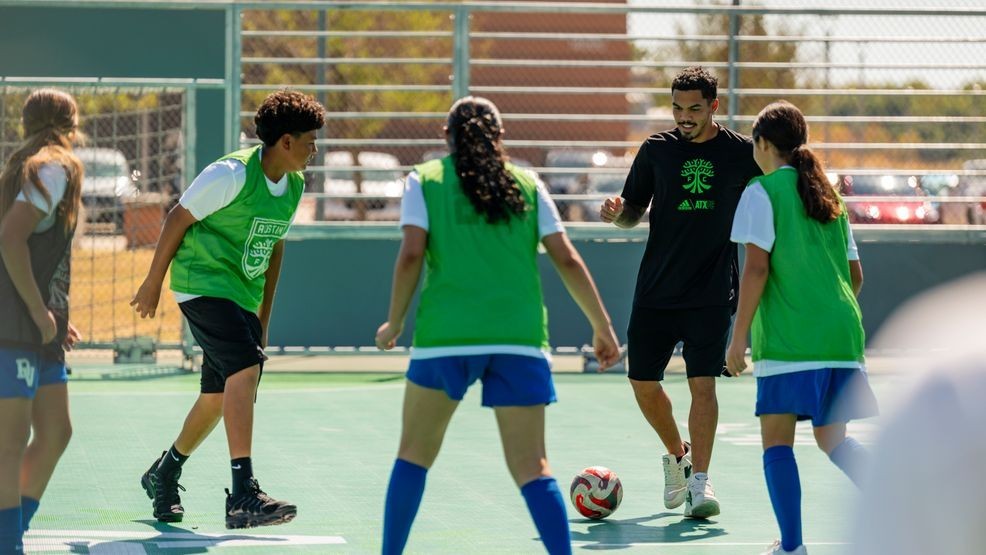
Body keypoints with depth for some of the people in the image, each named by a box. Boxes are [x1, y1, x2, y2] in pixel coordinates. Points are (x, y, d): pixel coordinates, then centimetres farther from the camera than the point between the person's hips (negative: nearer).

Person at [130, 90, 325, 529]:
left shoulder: (293, 185, 7)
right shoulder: (232, 174, -16)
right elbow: (178, 219, -8)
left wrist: (263, 318, 21)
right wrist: (153, 283, -3)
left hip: (242, 296, 8)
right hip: (203, 284, -8)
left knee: (219, 396, 12)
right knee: (245, 369, -25)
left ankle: (164, 474, 37)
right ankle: (243, 495, -31)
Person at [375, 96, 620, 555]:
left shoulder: (425, 181, 7)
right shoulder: (527, 185, 11)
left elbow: (411, 255, -5)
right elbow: (567, 260, 6)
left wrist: (394, 323, 7)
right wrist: (603, 327, 12)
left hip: (445, 337, -1)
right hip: (520, 340, 1)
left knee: (414, 455, 15)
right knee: (531, 467, 2)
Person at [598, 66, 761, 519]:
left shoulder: (741, 153, -1)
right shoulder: (656, 150, 4)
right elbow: (634, 212, 11)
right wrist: (616, 212, -11)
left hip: (712, 294, -3)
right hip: (655, 290, 3)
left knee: (702, 383, -12)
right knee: (643, 381, 7)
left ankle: (699, 481, -11)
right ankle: (676, 455, 31)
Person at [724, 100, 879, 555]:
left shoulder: (763, 191, -2)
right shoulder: (828, 195, 17)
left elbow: (756, 268, -11)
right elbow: (855, 275, 18)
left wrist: (738, 337, -9)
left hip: (788, 341, -6)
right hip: (842, 337, 6)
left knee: (777, 438, 1)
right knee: (833, 440, 15)